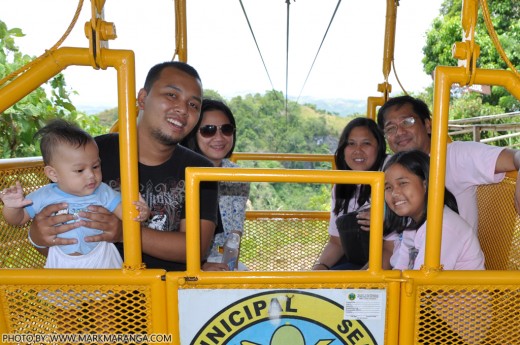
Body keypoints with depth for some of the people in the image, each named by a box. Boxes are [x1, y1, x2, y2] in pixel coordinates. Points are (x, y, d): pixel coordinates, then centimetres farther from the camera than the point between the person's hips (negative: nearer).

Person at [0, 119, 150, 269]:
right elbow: (18, 219, 6)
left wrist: (138, 212, -37)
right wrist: (12, 207, -17)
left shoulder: (103, 193, -9)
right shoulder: (44, 197, -7)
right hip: (61, 262, 2)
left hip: (101, 258, -2)